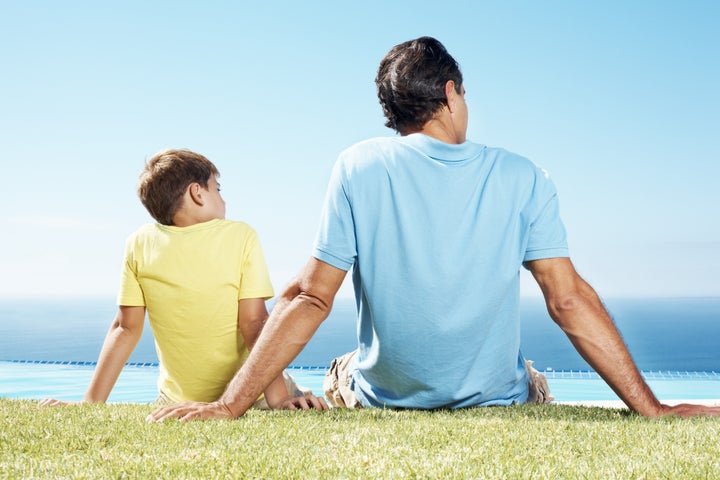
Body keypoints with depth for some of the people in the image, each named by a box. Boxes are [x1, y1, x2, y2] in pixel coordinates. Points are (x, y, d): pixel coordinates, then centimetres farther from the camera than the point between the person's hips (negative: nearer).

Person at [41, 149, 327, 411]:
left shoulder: (140, 244, -5)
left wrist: (91, 402, -1)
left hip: (179, 400, 2)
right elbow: (255, 324, -17)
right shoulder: (240, 236, -11)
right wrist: (278, 396, -20)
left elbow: (125, 329, -5)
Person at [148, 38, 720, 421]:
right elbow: (569, 301, -13)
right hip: (496, 402, 1)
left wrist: (229, 404, -12)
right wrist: (652, 408, -6)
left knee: (341, 375, 35)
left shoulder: (358, 168, -13)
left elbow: (309, 299, -16)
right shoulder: (522, 178, -11)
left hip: (383, 400, 0)